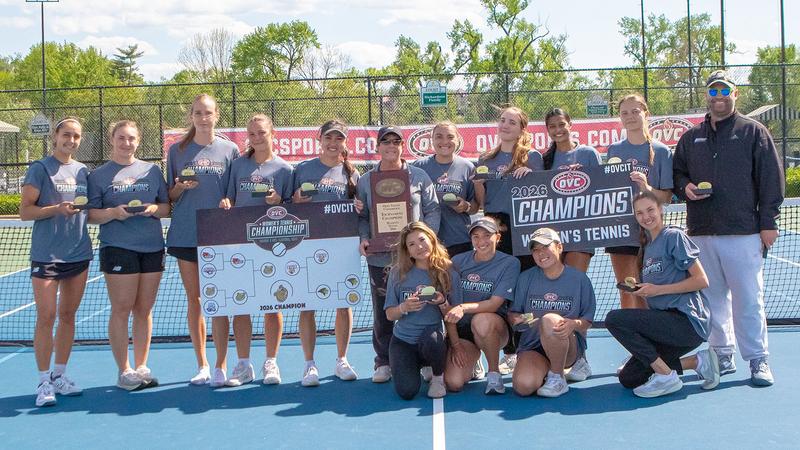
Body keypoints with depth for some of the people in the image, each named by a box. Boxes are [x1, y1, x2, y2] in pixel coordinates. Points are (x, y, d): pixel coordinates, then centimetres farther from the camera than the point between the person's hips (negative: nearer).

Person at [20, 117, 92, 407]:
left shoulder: (83, 171, 12)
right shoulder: (40, 168, -3)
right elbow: (25, 211, -8)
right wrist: (57, 209, -21)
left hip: (79, 253, 5)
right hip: (46, 255, -5)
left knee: (68, 315, 10)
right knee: (46, 317, -5)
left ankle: (59, 376, 20)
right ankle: (44, 382, 3)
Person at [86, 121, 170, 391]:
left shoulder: (152, 170, 13)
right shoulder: (99, 175, 4)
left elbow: (167, 206, 14)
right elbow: (90, 215, 1)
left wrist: (154, 209, -7)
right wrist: (114, 213, -17)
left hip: (152, 247, 3)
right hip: (117, 248, -3)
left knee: (144, 310, 7)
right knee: (121, 310, -4)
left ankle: (141, 367, 16)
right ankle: (123, 371, 5)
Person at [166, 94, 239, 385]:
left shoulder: (230, 150, 5)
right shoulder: (177, 150, 7)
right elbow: (170, 197, 11)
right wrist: (180, 188, -10)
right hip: (186, 235, 1)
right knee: (193, 298, 6)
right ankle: (202, 365, 16)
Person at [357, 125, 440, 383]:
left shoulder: (419, 177, 6)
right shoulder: (365, 181, 9)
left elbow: (433, 211, 5)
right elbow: (361, 216, 11)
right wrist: (363, 239, -6)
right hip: (379, 257, 1)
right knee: (382, 313, 6)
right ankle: (383, 362, 18)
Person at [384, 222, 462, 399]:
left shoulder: (447, 273, -2)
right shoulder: (398, 273, 0)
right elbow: (390, 315, 2)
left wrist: (443, 304, -21)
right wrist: (404, 307, -19)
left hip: (433, 334, -1)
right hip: (402, 340, 1)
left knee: (431, 340, -38)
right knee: (407, 391, -21)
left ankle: (438, 376, -4)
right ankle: (414, 366, 17)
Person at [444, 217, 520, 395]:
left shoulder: (509, 263, -6)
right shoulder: (458, 262, 3)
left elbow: (494, 304, -14)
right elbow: (448, 303, 3)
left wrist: (463, 308, -31)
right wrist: (453, 341, -6)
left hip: (495, 328, -3)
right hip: (461, 329, 3)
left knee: (481, 320, -40)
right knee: (453, 383, -19)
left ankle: (494, 373, -15)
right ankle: (470, 360, 19)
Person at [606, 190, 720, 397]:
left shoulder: (674, 236, -6)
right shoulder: (647, 247, 18)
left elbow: (701, 280, -13)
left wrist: (657, 289, -14)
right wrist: (638, 289, 3)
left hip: (688, 321, -9)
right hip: (667, 322, 9)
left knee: (614, 319, -21)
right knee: (628, 379, 5)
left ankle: (665, 376, -14)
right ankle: (697, 361, 8)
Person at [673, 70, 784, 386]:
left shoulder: (753, 132, 5)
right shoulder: (691, 138, 16)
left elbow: (771, 179, 0)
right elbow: (676, 172, 23)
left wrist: (768, 222, -6)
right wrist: (685, 186, -1)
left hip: (742, 233, -4)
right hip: (701, 233, 4)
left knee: (748, 298, -4)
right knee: (712, 297, 8)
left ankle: (758, 360, 4)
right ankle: (722, 355, 18)